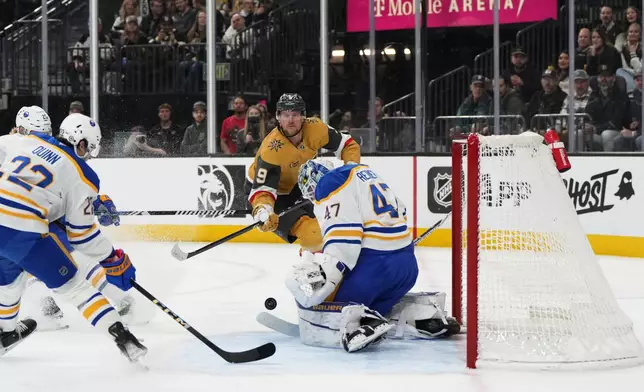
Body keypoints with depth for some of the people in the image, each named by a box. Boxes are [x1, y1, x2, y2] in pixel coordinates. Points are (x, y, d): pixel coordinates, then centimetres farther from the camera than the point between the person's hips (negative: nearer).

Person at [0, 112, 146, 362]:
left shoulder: (25, 140, 18)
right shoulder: (81, 176, 7)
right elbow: (81, 233, 8)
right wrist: (114, 260, 19)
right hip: (21, 231, -5)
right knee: (72, 285, 6)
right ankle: (121, 337, -2)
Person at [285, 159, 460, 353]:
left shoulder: (329, 185, -2)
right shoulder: (364, 173, 24)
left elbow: (342, 237, -17)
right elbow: (400, 212, 26)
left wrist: (324, 275, -23)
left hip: (373, 265, -8)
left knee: (309, 295, -5)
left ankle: (353, 321, -32)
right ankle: (425, 311, 11)